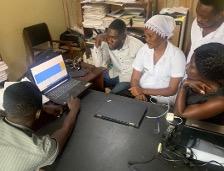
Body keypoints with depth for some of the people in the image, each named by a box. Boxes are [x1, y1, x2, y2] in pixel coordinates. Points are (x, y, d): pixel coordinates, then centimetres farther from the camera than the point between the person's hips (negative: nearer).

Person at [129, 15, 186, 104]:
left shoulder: (177, 55, -13)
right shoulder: (144, 49, -1)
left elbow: (172, 90, -14)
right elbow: (135, 79, -1)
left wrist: (144, 91, -22)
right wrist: (138, 93, -22)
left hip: (162, 101, -3)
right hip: (141, 96, 3)